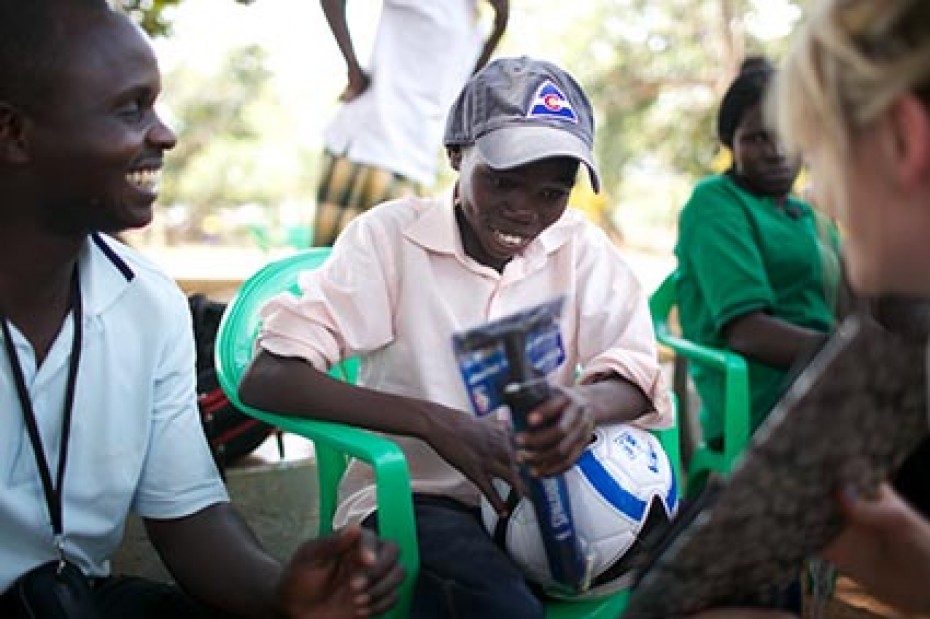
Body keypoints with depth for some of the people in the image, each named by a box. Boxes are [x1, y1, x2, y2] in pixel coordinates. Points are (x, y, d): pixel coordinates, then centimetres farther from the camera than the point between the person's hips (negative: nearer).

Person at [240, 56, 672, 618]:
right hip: (414, 494, -4)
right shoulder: (390, 235, -10)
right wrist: (435, 422, -30)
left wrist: (585, 405, -33)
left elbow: (637, 379, -7)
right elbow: (265, 380, -17)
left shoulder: (581, 246, 1)